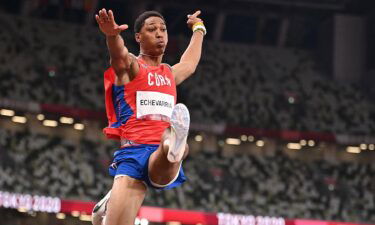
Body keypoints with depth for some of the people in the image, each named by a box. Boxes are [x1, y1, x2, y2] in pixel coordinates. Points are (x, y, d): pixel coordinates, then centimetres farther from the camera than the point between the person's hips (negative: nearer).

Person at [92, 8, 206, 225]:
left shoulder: (170, 74, 29)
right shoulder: (130, 67, 10)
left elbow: (189, 64, 53)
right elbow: (119, 54, -16)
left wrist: (198, 29, 66)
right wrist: (113, 35, -39)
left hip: (160, 155, 3)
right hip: (133, 152, -3)